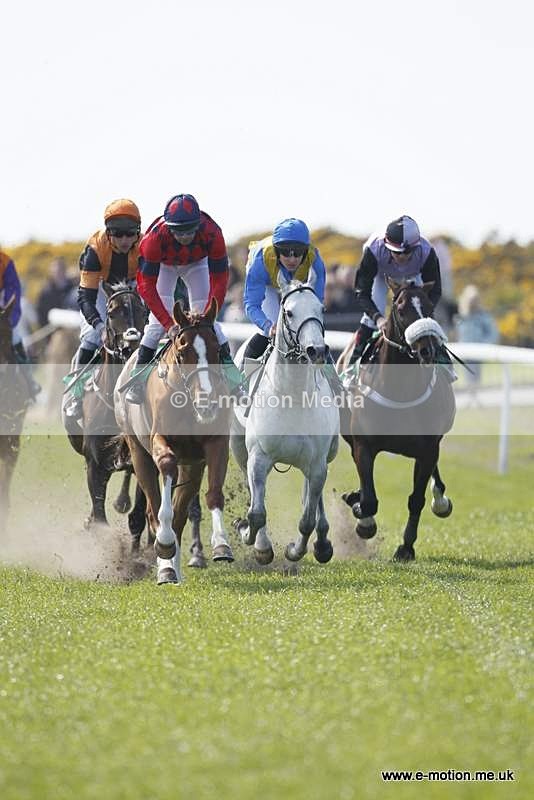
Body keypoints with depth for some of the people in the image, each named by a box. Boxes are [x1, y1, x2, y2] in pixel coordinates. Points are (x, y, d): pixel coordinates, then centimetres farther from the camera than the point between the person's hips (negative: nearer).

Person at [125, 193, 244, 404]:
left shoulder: (212, 234, -38)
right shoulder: (156, 236, -41)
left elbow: (219, 282, -30)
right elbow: (146, 285, -36)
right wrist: (168, 323, -42)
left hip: (196, 264, 1)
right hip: (164, 266, -1)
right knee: (158, 320, -15)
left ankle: (233, 377, -1)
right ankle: (137, 378, -6)